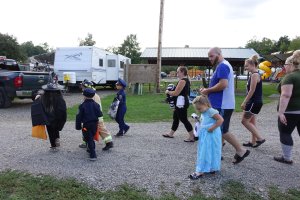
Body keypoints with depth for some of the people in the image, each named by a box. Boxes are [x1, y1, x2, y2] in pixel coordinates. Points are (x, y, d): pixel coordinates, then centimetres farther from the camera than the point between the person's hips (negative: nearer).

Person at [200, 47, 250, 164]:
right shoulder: (223, 66, 18)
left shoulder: (222, 66, -15)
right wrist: (207, 90, 7)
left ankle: (241, 151, 10)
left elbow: (223, 84, -27)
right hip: (221, 104, 11)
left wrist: (208, 90, -15)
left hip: (223, 105, -11)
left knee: (222, 131, -2)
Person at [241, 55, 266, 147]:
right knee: (251, 122, 14)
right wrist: (245, 102, 19)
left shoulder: (255, 75, -17)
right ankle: (253, 142, 22)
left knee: (244, 121, -3)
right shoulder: (254, 75, 13)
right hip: (253, 102, 10)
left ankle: (260, 138, 2)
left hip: (254, 102, -10)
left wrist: (244, 102, -16)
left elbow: (252, 91, -20)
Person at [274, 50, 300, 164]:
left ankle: (287, 158, 13)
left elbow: (286, 95, -23)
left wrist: (281, 112, -25)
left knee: (285, 133, 6)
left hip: (291, 111, -7)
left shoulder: (290, 77, -14)